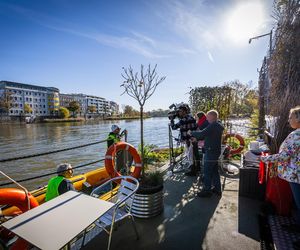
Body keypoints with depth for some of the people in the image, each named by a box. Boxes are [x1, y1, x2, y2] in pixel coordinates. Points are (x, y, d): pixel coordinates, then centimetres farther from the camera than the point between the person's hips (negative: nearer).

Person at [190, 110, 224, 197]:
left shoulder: (213, 125, -21)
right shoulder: (218, 125, 12)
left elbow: (202, 133, -29)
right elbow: (206, 134, 16)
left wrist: (192, 133, -12)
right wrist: (197, 138, 9)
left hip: (211, 152, -10)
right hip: (216, 151, 10)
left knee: (207, 171, 0)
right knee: (215, 170, 18)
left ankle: (207, 191, 11)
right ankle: (217, 189, 30)